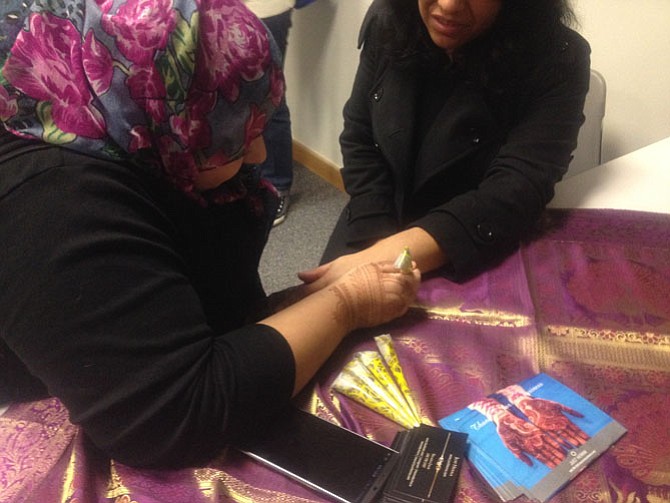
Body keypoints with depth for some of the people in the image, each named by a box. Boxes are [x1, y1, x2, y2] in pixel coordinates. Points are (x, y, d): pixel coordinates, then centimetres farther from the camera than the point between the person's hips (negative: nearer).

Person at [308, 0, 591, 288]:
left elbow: (517, 191, -28)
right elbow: (359, 141, -4)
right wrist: (380, 246, -18)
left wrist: (389, 257, -41)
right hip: (373, 236, 3)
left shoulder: (557, 60, -19)